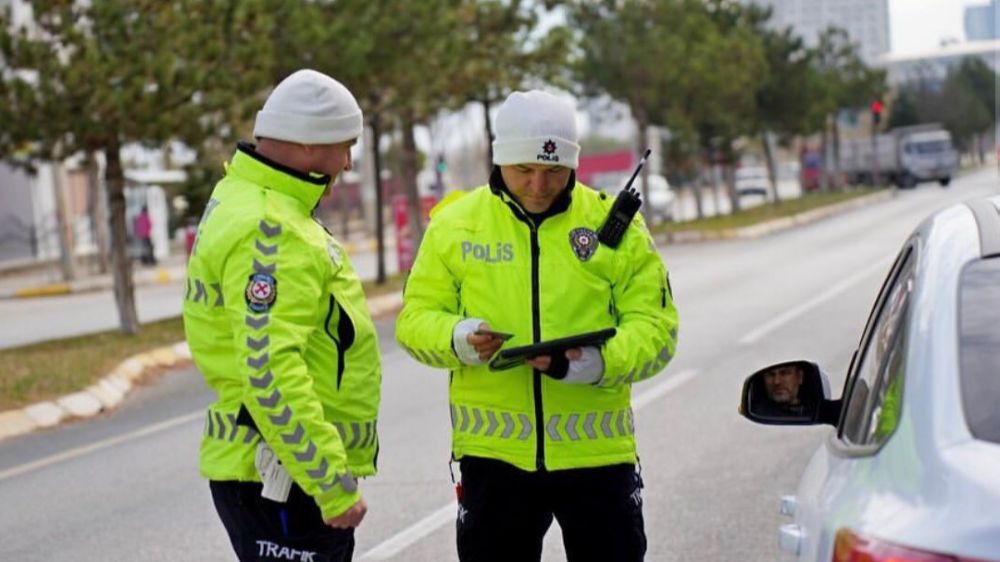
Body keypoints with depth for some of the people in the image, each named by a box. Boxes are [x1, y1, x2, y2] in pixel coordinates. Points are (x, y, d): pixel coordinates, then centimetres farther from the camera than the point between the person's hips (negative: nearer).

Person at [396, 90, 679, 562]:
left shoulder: (614, 224, 0)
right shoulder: (456, 223, 2)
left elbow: (654, 326, -3)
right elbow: (416, 318, 4)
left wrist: (597, 362, -22)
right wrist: (458, 340, -19)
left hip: (595, 449, 0)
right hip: (493, 448, 1)